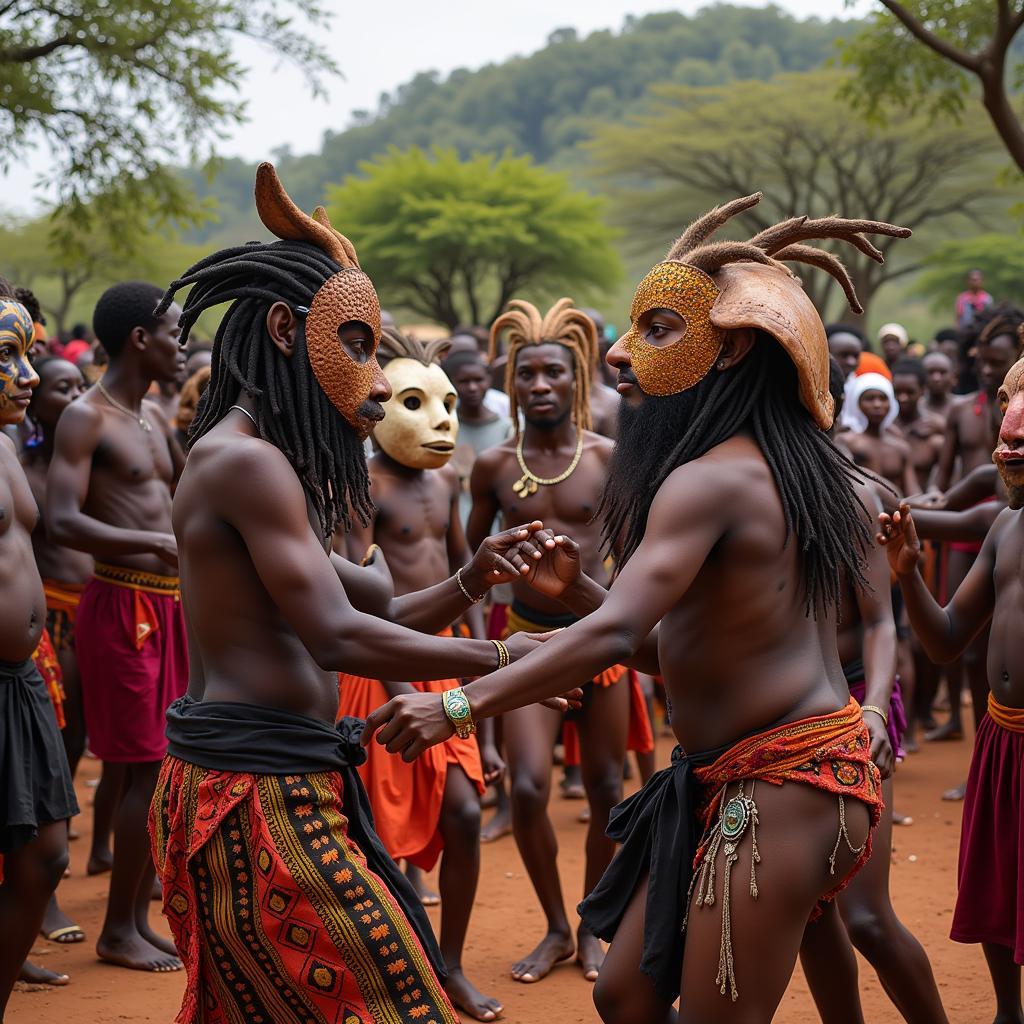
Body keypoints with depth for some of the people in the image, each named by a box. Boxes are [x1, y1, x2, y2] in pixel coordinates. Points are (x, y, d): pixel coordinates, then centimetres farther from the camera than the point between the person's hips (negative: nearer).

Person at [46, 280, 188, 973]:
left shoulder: (155, 415, 14)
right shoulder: (87, 417, -11)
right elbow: (63, 522, -21)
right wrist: (158, 542, -28)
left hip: (168, 603, 8)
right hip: (123, 604, -8)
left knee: (155, 765, 11)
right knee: (146, 767, -6)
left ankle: (140, 917, 21)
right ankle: (118, 930, 5)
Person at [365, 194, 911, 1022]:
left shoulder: (711, 480, -18)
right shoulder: (781, 466, 13)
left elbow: (617, 634, -29)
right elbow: (680, 647, 16)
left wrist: (459, 706, -28)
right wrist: (575, 589, 5)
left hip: (773, 781, -10)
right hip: (727, 779, 10)